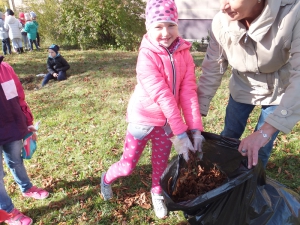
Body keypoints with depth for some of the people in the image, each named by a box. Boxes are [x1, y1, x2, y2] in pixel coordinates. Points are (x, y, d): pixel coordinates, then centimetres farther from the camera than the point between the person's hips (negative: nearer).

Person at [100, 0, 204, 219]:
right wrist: (180, 133, -28)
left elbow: (189, 91, -12)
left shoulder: (184, 52, -8)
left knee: (161, 162, 18)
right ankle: (107, 178, 41)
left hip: (168, 120, 4)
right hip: (144, 117, -4)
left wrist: (195, 128, -20)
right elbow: (162, 96, -27)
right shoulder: (147, 55, -22)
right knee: (128, 165, 9)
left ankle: (157, 193, 45)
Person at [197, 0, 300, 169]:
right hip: (243, 86, 2)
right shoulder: (221, 22, -24)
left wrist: (265, 131, -48)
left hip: (279, 90, -2)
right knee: (228, 137, 12)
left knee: (261, 147, 5)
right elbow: (212, 70, -14)